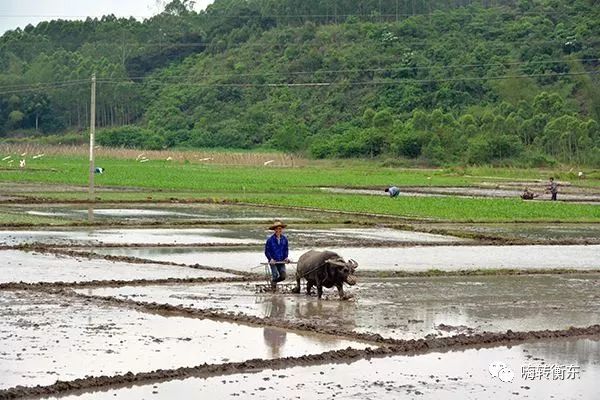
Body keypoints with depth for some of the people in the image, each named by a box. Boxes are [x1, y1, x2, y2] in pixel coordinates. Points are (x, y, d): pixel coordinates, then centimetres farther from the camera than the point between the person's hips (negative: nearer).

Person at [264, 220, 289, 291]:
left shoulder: (284, 239, 2)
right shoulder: (270, 239, -10)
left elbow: (286, 249, 12)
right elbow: (266, 251, -4)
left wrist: (286, 257, -3)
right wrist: (270, 259, -16)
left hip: (281, 261, 4)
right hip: (273, 261, -4)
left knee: (283, 276, -4)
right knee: (275, 275, -16)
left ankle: (273, 281, 28)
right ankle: (273, 286, 15)